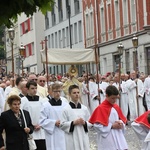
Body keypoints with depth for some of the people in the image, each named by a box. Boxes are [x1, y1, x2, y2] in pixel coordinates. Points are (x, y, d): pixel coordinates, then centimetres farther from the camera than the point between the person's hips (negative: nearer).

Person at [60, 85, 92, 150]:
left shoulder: (84, 108, 5)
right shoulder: (66, 109, -5)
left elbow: (90, 123, 12)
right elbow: (62, 125, -5)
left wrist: (84, 123, -8)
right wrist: (73, 122, -15)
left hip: (83, 138, 4)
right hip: (72, 139, -4)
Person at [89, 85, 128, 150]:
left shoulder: (116, 107, 10)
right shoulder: (100, 108, -12)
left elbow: (123, 119, 19)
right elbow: (97, 125, -17)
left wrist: (121, 123, -5)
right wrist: (112, 126, -18)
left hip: (119, 137, 6)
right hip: (107, 140, -6)